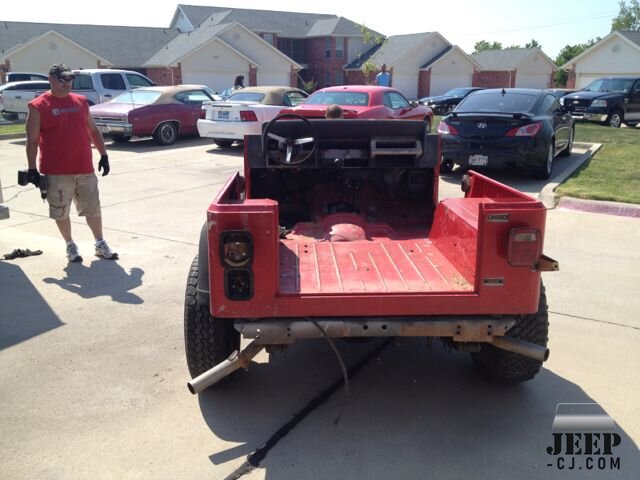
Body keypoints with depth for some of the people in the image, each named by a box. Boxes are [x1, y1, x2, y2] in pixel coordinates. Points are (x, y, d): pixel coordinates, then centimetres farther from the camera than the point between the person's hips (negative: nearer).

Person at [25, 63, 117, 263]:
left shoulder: (81, 102, 10)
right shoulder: (38, 106, -4)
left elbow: (93, 131, 17)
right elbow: (32, 141, -5)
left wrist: (104, 155, 11)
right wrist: (32, 169, -9)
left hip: (85, 169, 4)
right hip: (56, 172, -3)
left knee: (93, 208, 10)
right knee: (61, 212, 7)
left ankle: (100, 244, 22)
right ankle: (70, 245, 24)